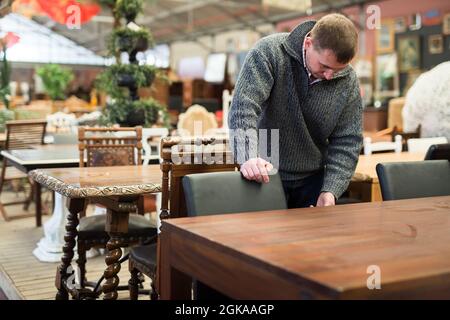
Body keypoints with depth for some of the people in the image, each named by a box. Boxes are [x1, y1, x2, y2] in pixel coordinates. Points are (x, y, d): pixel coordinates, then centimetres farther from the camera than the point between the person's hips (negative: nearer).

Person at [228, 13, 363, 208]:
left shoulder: (348, 81, -6)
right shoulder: (269, 52, -16)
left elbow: (347, 142, -3)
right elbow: (243, 106, -26)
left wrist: (330, 191, -15)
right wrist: (248, 158, -40)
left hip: (313, 179, 3)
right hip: (264, 174, -3)